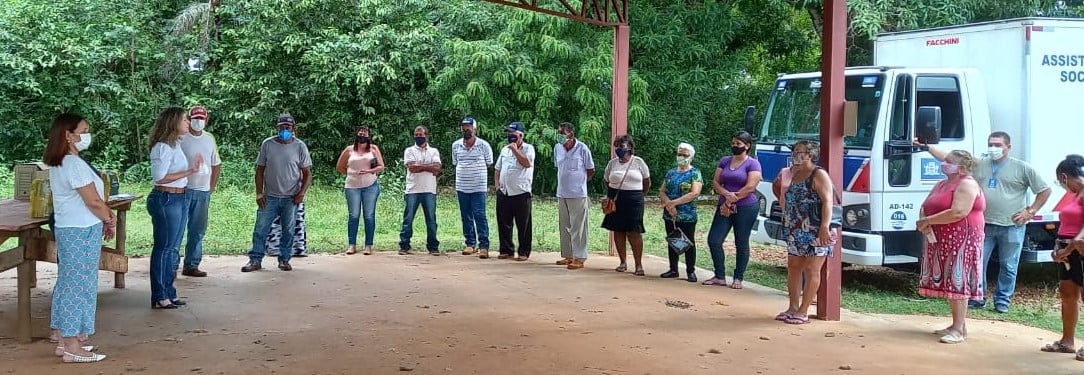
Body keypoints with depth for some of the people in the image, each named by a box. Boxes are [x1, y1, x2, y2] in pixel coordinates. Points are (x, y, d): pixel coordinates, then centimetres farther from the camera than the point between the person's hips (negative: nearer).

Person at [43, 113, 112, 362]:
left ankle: (64, 340, 23)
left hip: (67, 228, 10)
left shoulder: (58, 164, 12)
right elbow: (93, 201, -19)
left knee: (67, 283, 15)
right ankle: (72, 348, 1)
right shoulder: (75, 164, -20)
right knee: (79, 286, -4)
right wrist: (110, 220, -3)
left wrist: (104, 218, 9)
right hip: (82, 231, -10)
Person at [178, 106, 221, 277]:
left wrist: (211, 188, 10)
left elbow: (216, 165, 17)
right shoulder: (180, 138, -6)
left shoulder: (210, 139, 11)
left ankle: (191, 265, 16)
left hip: (203, 191, 5)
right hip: (183, 190, -5)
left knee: (198, 231, 8)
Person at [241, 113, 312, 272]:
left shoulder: (300, 146, -2)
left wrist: (302, 192, -10)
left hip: (291, 198, -1)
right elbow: (260, 169, 5)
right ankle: (255, 260, 8)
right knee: (260, 229, 0)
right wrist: (259, 193, -3)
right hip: (269, 196, 1)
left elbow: (307, 173, 1)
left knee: (288, 230, 7)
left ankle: (284, 259, 19)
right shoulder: (267, 144, 0)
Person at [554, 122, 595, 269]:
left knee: (577, 227, -4)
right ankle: (568, 255, 22)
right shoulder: (557, 148, 4)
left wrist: (578, 182, 6)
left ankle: (579, 258, 0)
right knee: (564, 227, 12)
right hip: (561, 194, 6)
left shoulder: (582, 148, -11)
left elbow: (591, 171, -1)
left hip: (578, 194, -6)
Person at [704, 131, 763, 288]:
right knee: (714, 240, -3)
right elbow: (716, 182, 6)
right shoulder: (724, 161, 12)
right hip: (724, 207, 5)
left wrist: (731, 201, -12)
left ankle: (738, 279, 12)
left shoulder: (752, 164, -4)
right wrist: (726, 194, -14)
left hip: (746, 208, -5)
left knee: (741, 244, 2)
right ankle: (720, 277, 8)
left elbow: (750, 187, -13)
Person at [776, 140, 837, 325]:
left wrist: (825, 226, -26)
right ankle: (793, 307, 18)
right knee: (793, 268, 10)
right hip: (795, 232, 9)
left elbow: (827, 202, -17)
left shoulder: (818, 175, -9)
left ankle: (803, 312, 1)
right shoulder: (794, 174, 16)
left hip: (814, 232, -9)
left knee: (811, 270, -2)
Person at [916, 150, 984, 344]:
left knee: (957, 281, -10)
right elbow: (925, 207, 16)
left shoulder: (967, 185, -11)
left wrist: (928, 221, -18)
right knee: (948, 282, 10)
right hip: (941, 240, 9)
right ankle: (958, 325, 17)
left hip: (960, 240, -9)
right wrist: (923, 222, -7)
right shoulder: (942, 185, 18)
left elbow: (957, 213, -23)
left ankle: (959, 330, -9)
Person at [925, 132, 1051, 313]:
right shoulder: (978, 165, 7)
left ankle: (1002, 301, 19)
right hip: (984, 225, 2)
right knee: (977, 262, 4)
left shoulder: (1022, 168, 1)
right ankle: (977, 298, 17)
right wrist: (927, 147, -2)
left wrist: (1031, 211, -1)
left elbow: (1045, 190, 6)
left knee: (1008, 267, 7)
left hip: (1012, 226, -2)